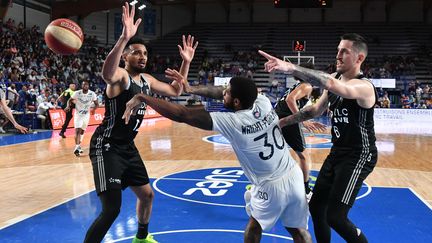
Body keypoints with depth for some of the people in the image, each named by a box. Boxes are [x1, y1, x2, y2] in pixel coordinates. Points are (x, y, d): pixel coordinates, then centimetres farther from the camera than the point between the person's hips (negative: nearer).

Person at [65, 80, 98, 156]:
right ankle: (77, 147, -18)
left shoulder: (92, 94, -12)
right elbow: (70, 100, -1)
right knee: (78, 130, -16)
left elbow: (97, 104, -5)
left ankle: (78, 145, 33)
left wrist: (93, 109, -27)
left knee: (82, 131, 16)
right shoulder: (77, 93, -14)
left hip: (86, 115, 3)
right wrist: (68, 106, -22)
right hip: (78, 114, -3)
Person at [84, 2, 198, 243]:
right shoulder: (120, 75, -18)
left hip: (128, 147, 9)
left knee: (147, 195, 21)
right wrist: (124, 38, -58)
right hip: (107, 147, -9)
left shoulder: (147, 80, 8)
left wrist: (186, 62, 8)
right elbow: (106, 74, -45)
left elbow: (175, 91, 19)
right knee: (112, 209, -16)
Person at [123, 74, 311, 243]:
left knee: (255, 225, 24)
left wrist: (142, 98, -14)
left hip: (271, 186, -5)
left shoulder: (230, 122, -22)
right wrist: (191, 89, 12)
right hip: (295, 177, 5)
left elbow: (181, 115, -22)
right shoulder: (264, 102, -5)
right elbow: (220, 92, 10)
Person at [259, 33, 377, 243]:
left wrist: (290, 68, -51)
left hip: (359, 156, -8)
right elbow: (316, 110, 17)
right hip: (337, 152, 8)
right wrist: (284, 121, 12)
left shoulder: (364, 86, -23)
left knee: (335, 216, -13)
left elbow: (330, 84, -44)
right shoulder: (336, 78, 4)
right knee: (316, 207, 13)